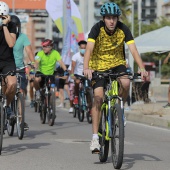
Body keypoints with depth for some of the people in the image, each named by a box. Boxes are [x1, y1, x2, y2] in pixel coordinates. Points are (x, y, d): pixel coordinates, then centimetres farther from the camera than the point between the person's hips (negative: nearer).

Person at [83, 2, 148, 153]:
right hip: (99, 64, -1)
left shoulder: (123, 29, -17)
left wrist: (142, 68, -38)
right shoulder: (97, 28, -22)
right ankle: (95, 138, -11)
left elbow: (133, 50, -24)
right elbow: (89, 49, -33)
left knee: (125, 83, -30)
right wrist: (86, 68, -51)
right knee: (98, 97, -14)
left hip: (117, 63, 1)